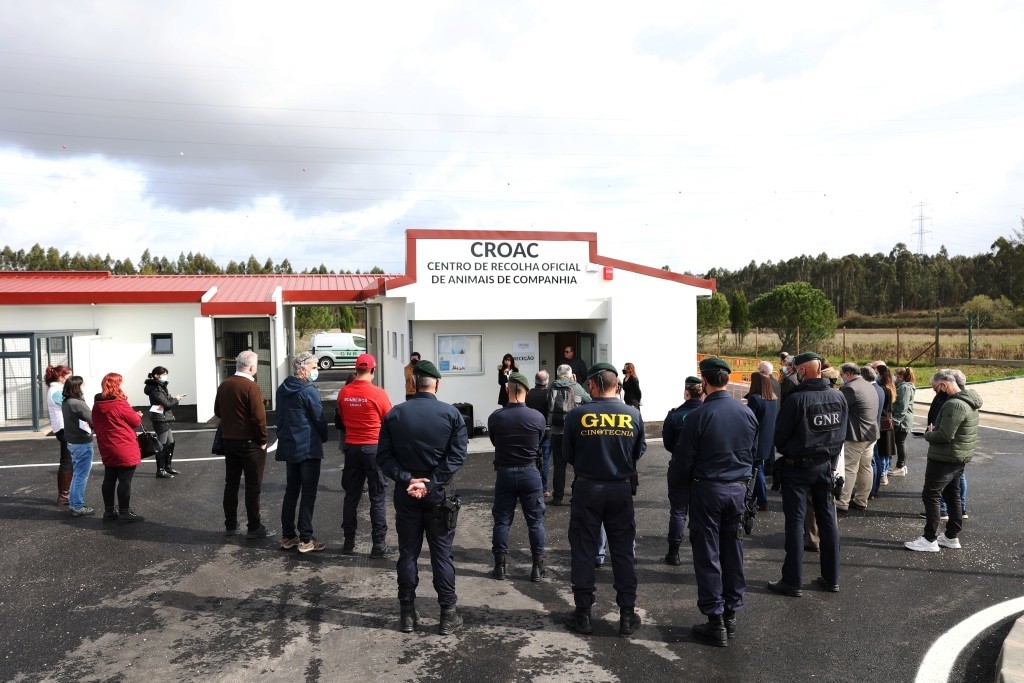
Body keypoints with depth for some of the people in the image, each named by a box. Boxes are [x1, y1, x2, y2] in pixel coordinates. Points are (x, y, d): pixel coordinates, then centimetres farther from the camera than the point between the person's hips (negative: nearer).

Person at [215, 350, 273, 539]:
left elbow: (217, 411, 14)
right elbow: (259, 417, -21)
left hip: (229, 440, 7)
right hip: (249, 443, -7)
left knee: (231, 483, 15)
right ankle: (254, 527, 5)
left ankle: (230, 524, 22)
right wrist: (263, 440, -11)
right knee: (253, 486, 1)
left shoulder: (224, 385, 5)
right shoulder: (251, 386, -18)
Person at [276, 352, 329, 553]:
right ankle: (305, 540, 3)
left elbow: (280, 416, 14)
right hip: (308, 448, -8)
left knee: (291, 492, 14)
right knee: (308, 494, -1)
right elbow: (320, 418, -12)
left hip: (288, 446, 8)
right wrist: (324, 438, 6)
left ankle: (287, 536, 20)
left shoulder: (283, 389, 8)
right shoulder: (309, 391, -16)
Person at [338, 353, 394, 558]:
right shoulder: (378, 393, -15)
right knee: (378, 497, 4)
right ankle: (378, 545, 6)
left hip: (351, 447, 4)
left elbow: (342, 419, 11)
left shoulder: (343, 392, -1)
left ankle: (349, 542, 22)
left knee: (351, 495, 14)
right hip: (374, 447, -4)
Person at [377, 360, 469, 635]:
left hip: (406, 493, 2)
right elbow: (457, 455, -14)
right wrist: (431, 484, -15)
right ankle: (448, 615, 13)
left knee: (408, 553, 12)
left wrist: (407, 479, -13)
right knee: (441, 554, 7)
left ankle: (407, 614, 20)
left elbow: (384, 456, -6)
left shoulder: (394, 414, -1)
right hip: (440, 494, -1)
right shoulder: (451, 414, -6)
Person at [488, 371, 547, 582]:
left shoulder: (495, 418, -10)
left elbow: (494, 442, 5)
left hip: (504, 473, 1)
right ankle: (538, 567, 14)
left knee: (502, 520, 11)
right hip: (530, 473, 0)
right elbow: (539, 444, 5)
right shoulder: (538, 418, -10)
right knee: (535, 521, 10)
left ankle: (500, 566, 16)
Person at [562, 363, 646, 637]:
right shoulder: (633, 415, -7)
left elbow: (567, 455, -1)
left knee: (583, 552, 10)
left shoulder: (577, 415, -12)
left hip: (587, 489, -1)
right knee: (623, 552, 13)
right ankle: (627, 615, 20)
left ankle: (583, 614, 18)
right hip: (621, 490, 2)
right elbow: (639, 451, 5)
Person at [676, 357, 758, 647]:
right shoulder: (747, 413, -1)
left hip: (707, 488, -5)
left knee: (707, 555, 4)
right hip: (738, 488, 5)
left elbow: (684, 456, -10)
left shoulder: (698, 416, -17)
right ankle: (731, 615, 25)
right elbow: (755, 452, 11)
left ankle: (715, 621, 8)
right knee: (732, 550, 16)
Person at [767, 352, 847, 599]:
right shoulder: (838, 397, -2)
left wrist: (783, 450, 9)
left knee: (795, 521, 2)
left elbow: (780, 435, -12)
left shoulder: (796, 399, -20)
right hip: (827, 464, 5)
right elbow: (842, 433, 5)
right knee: (827, 518, 14)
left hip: (799, 466, -5)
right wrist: (831, 455, 16)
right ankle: (831, 578, 24)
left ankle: (793, 582, 7)